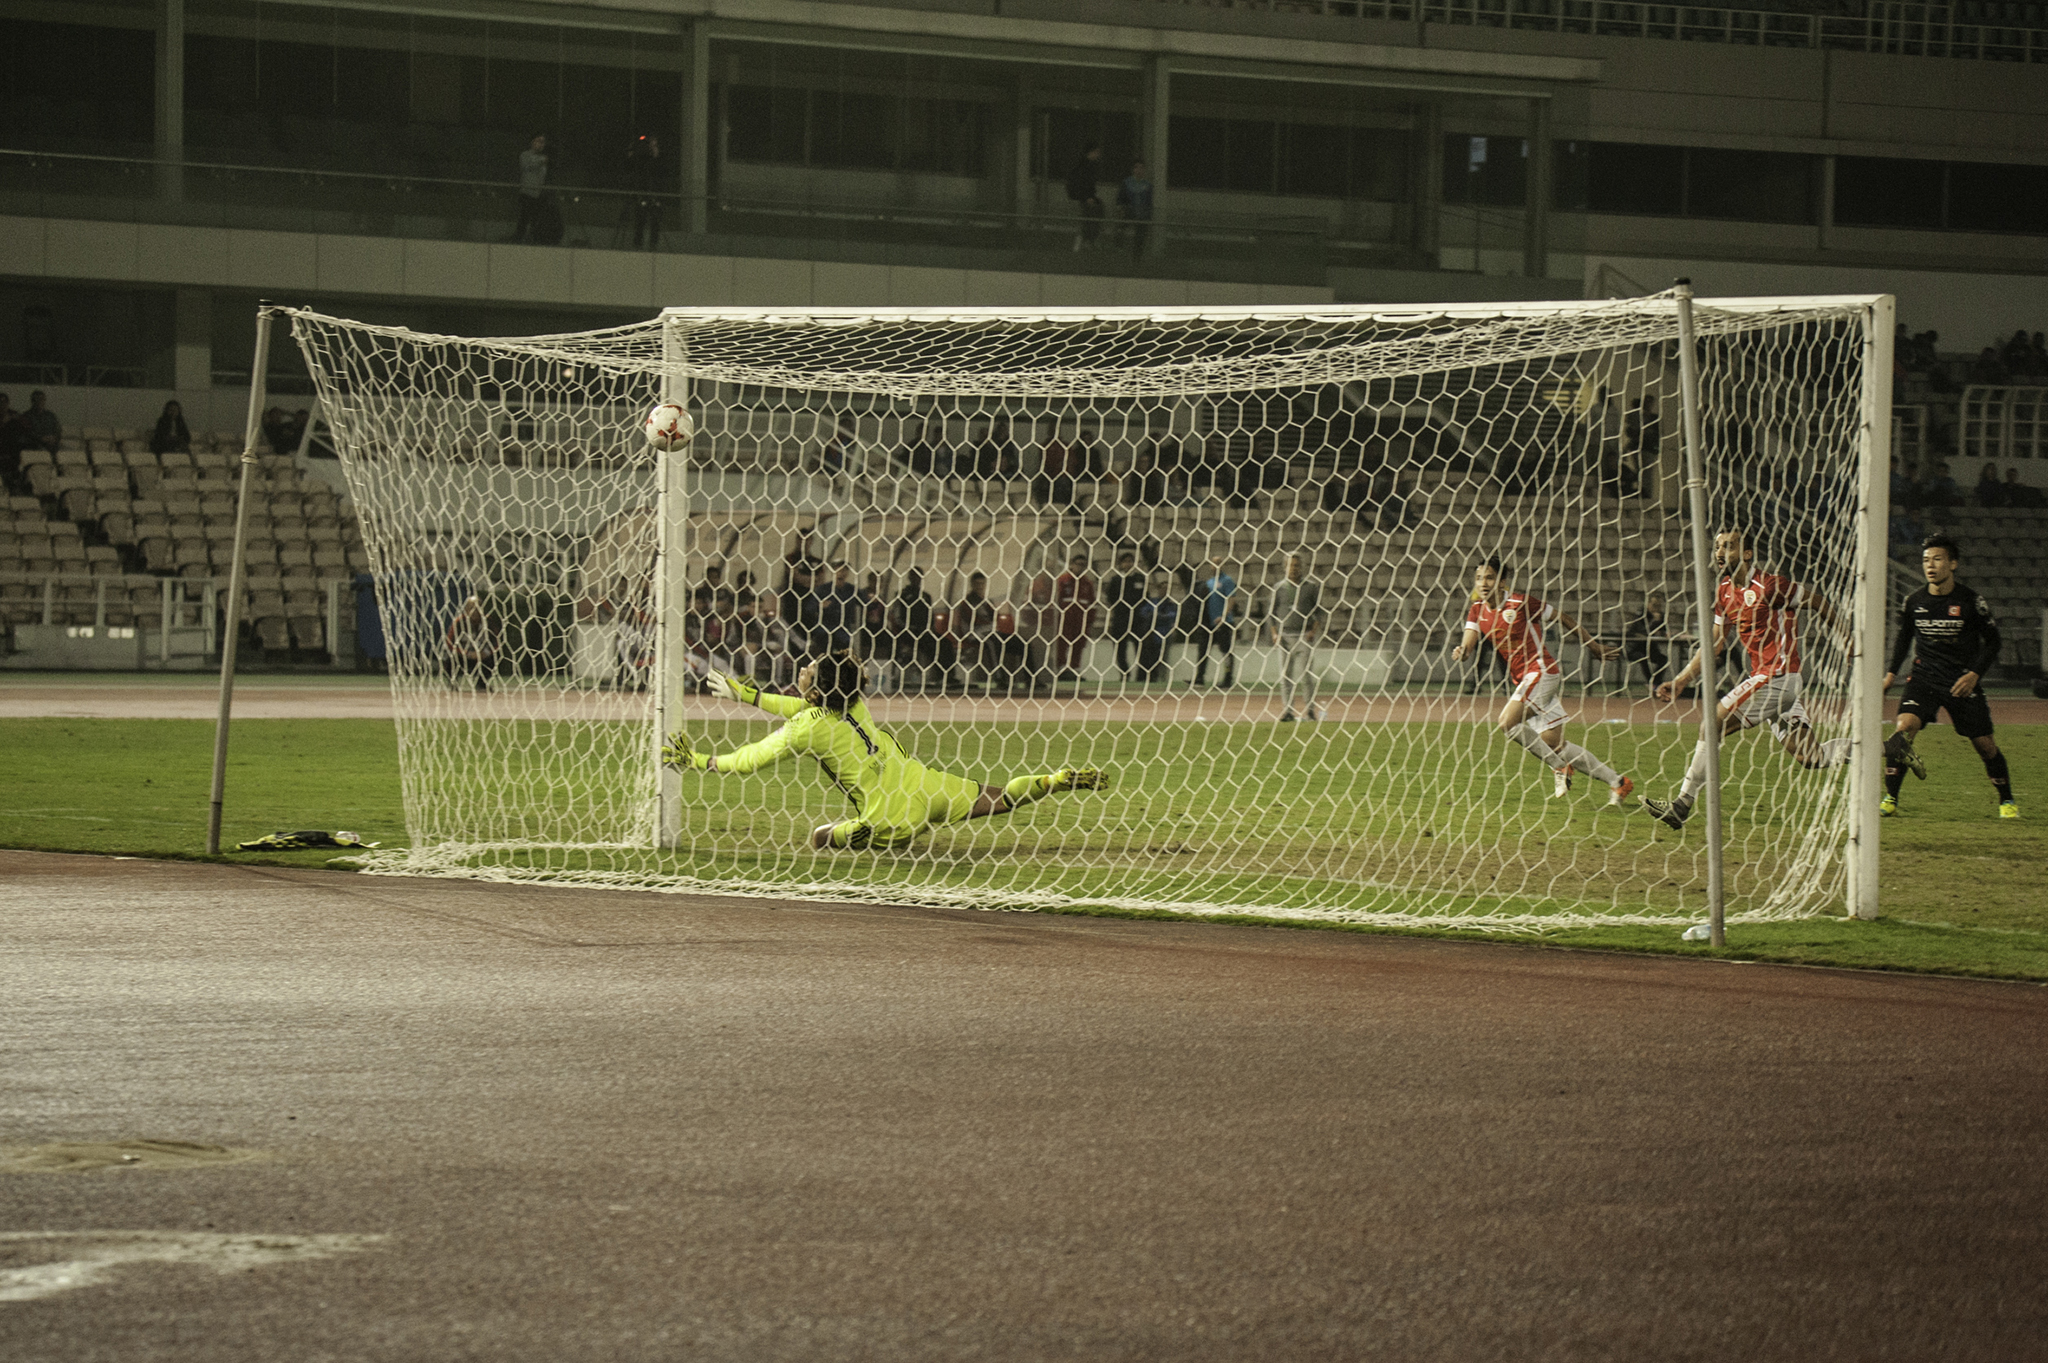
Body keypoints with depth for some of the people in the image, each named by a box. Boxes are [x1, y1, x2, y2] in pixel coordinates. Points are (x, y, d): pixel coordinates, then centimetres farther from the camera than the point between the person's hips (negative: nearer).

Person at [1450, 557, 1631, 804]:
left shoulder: (1520, 603, -11)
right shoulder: (1477, 611, 7)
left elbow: (1561, 618, -1)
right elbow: (1469, 640, -6)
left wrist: (1591, 644, 7)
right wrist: (1462, 652, -30)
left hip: (1542, 670, -7)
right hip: (1520, 679, 7)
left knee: (1507, 722, -21)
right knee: (1554, 744, 4)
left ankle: (1560, 766, -6)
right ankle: (1617, 782, 14)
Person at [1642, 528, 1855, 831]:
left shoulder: (1769, 586, -13)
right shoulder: (1725, 592, 12)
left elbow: (1819, 602, -2)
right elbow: (1715, 644, 18)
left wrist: (1847, 642, 6)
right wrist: (1681, 681, 12)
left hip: (1777, 678, -9)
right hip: (1763, 677, 9)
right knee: (1808, 758, 7)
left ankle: (1682, 804, -9)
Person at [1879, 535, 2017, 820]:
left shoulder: (1971, 602, -8)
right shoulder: (1914, 602, 1)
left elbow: (1993, 641, 0)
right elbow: (1903, 636, 19)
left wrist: (1975, 674, -13)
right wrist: (1892, 672, 11)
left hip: (1963, 683, -1)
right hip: (1924, 677, 1)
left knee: (1984, 744, 1)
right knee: (1904, 726, -22)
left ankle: (2007, 801, 23)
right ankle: (1890, 799, -16)